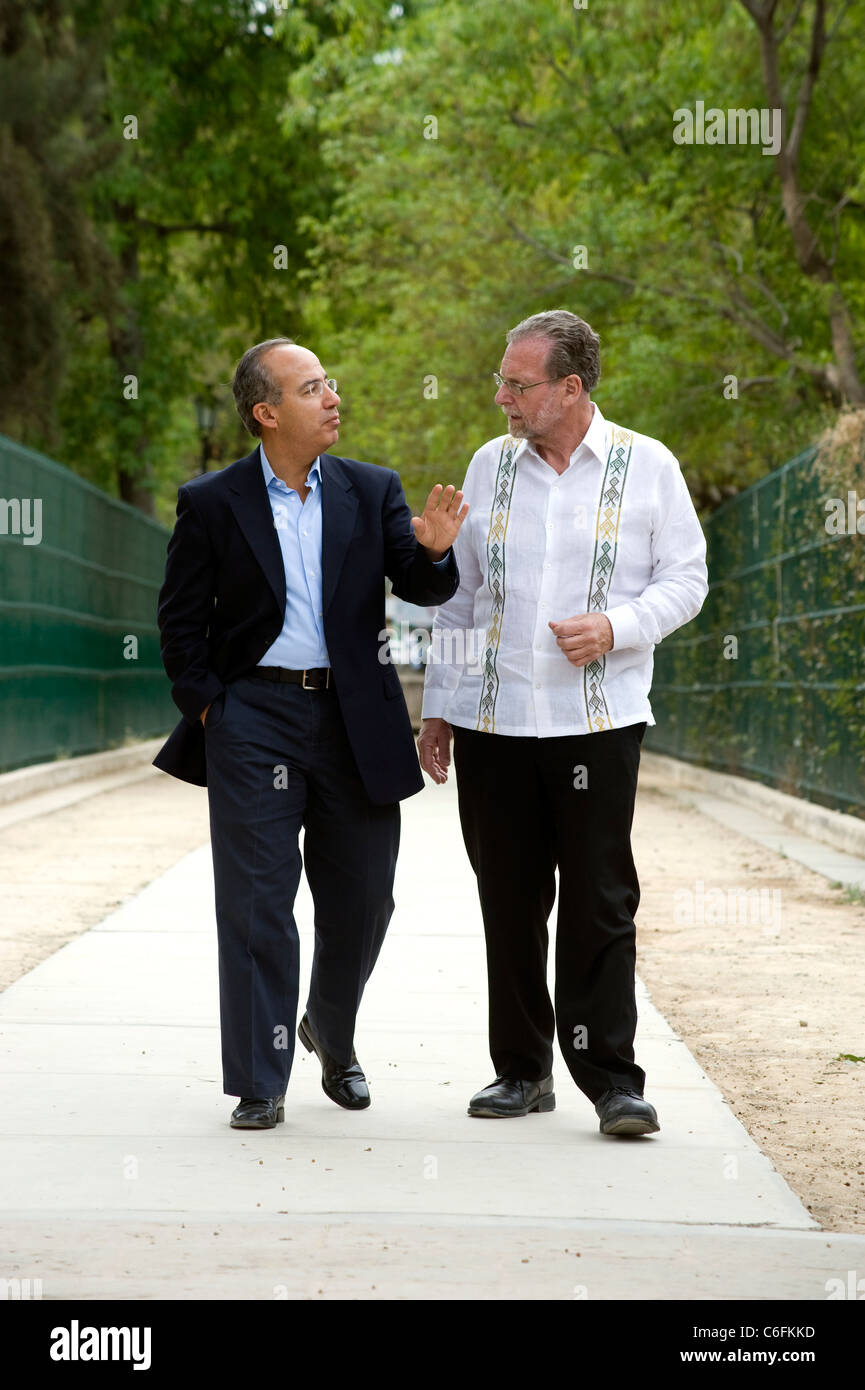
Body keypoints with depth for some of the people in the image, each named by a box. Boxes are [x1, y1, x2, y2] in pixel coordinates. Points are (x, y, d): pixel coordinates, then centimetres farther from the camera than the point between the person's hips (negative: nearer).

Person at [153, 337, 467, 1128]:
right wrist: (205, 705, -3)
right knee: (256, 904, -2)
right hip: (255, 718, -2)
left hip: (355, 720, 2)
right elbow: (181, 619, 6)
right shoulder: (212, 505, 1)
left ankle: (333, 1036, 36)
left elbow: (424, 590, 0)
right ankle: (260, 1084, 5)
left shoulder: (372, 491, 7)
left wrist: (434, 552, -21)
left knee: (361, 900, 9)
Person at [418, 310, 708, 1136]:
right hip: (492, 721, 3)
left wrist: (616, 627, -14)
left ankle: (611, 1077, 2)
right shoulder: (489, 465, 10)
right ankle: (522, 1069, 17)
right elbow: (458, 594, 15)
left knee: (600, 903, -5)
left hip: (598, 720, -3)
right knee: (509, 903, 6)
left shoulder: (646, 466, 1)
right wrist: (438, 704, 12)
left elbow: (685, 580, 4)